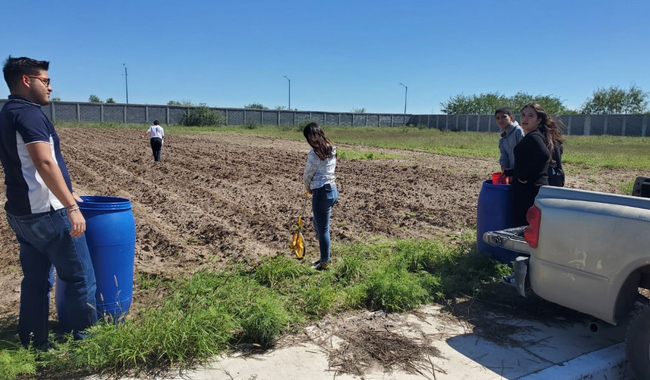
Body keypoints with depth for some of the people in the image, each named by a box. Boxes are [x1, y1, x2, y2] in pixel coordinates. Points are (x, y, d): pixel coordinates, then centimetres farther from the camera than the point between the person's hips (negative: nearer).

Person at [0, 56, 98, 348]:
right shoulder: (28, 113, -15)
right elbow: (44, 163, -26)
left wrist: (64, 193, 25)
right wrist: (71, 206, -26)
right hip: (45, 213, -9)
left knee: (36, 279, 15)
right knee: (80, 278, 2)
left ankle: (34, 343, 23)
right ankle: (85, 339, 12)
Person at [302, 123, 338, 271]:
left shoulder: (314, 154, -17)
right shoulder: (331, 149, 9)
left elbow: (307, 175, -6)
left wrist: (308, 189, 14)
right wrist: (313, 187, 11)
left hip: (322, 192, -9)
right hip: (332, 189, 9)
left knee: (322, 229, 4)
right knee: (318, 225, 24)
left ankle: (324, 264, 17)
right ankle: (324, 257, 35)